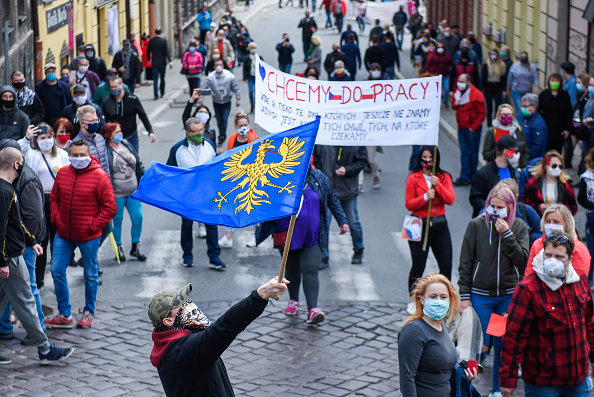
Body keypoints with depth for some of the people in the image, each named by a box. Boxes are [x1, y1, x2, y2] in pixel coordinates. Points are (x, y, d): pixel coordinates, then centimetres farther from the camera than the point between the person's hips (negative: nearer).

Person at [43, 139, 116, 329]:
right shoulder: (62, 173, 3)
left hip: (88, 237, -4)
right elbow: (54, 198, 16)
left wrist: (93, 226, -12)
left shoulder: (99, 176, -11)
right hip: (63, 235, 4)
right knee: (57, 271, 3)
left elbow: (110, 207, -9)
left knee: (90, 274, 9)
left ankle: (88, 313, 26)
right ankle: (64, 315, 13)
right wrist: (56, 218, 1)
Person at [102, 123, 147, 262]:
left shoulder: (127, 145, 9)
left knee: (138, 217, 1)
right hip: (116, 194, -5)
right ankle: (119, 248, 24)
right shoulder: (105, 150, -11)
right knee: (117, 220, 7)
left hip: (133, 191, 5)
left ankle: (135, 248, 16)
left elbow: (138, 164, 17)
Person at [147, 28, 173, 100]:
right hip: (162, 63, 0)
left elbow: (148, 51, 3)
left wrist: (149, 59, 19)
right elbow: (167, 52, -12)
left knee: (155, 79, 0)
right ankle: (162, 92, 26)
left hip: (154, 63, 0)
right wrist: (170, 61, -13)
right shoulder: (164, 41, -9)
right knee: (162, 78, 16)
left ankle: (156, 95, -9)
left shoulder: (151, 41, -4)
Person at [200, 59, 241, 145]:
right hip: (216, 102, 2)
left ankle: (222, 136, -12)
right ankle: (222, 136, 22)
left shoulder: (230, 76, -8)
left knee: (224, 119, -13)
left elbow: (236, 88, -2)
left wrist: (238, 99, -5)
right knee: (219, 120, 7)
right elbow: (204, 87, -7)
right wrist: (200, 97, -20)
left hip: (227, 102, -2)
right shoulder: (210, 77, -7)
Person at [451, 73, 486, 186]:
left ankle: (471, 177, 13)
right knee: (464, 152, 4)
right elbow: (453, 105, 22)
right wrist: (455, 104, -4)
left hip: (472, 129, -6)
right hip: (461, 128, 6)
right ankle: (465, 177, 5)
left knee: (473, 153, 4)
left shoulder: (476, 95, -13)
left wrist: (474, 127, -13)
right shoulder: (458, 92, 9)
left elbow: (482, 113, -11)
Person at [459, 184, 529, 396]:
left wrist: (506, 234, -16)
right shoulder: (476, 225, -4)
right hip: (480, 295, -2)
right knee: (481, 345, -5)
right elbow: (465, 263, -1)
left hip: (509, 296, 2)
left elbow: (522, 260, -8)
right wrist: (464, 295, -4)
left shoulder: (519, 227, 2)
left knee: (503, 345, 8)